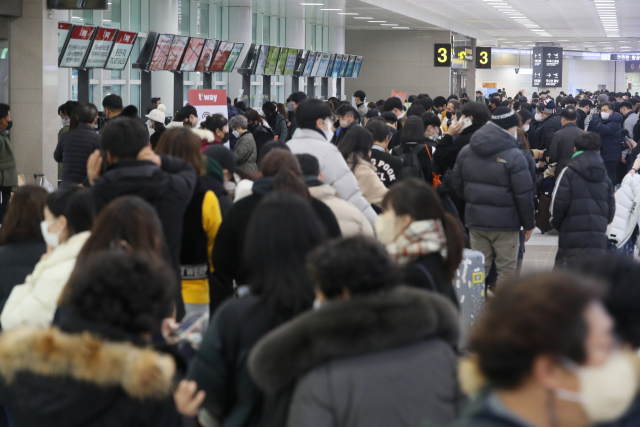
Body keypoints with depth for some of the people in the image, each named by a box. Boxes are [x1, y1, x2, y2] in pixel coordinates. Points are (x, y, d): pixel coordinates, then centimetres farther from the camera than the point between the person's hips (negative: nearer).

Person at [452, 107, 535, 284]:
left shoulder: (466, 152, 4)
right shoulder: (514, 156, -15)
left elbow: (456, 183, 12)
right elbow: (524, 194, -13)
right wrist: (528, 223, -2)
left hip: (475, 219, 5)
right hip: (505, 222, -5)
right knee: (507, 269, 5)